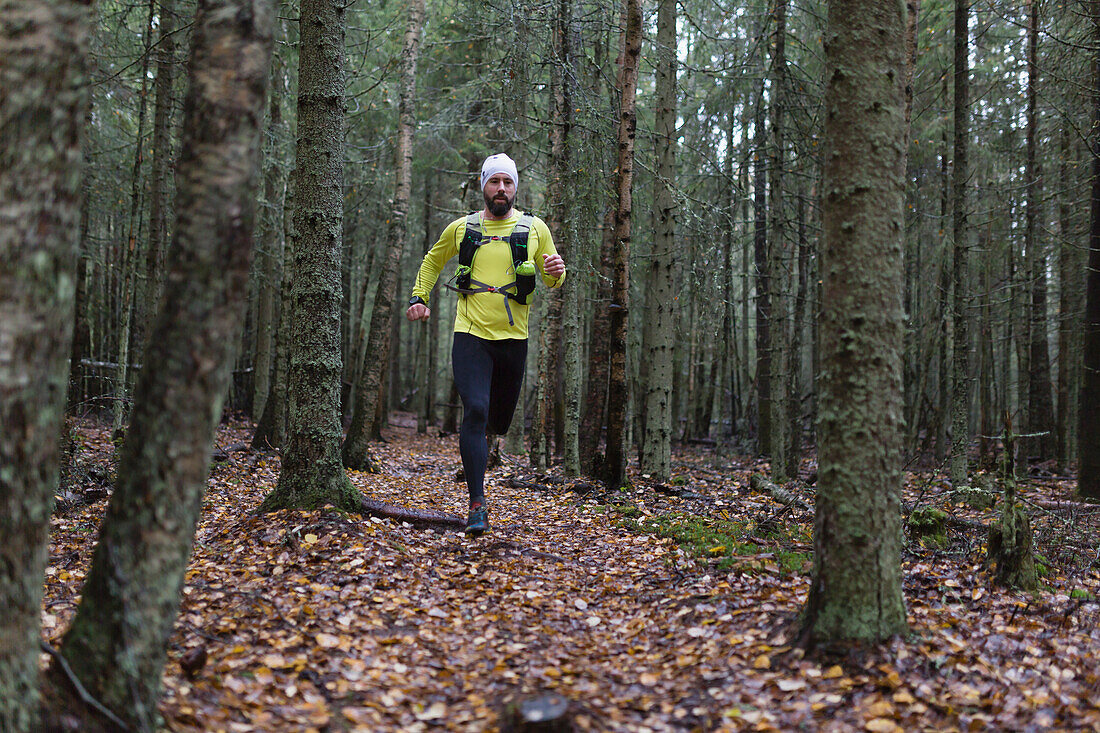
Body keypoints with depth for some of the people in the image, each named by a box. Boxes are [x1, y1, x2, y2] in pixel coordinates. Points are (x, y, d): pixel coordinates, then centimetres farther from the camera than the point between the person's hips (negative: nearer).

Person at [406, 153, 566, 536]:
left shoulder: (534, 228, 5)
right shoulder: (461, 228, 6)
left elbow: (552, 280, 10)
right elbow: (433, 261, 23)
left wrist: (556, 272, -14)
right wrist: (419, 297, 12)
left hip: (513, 338, 1)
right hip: (471, 334, -1)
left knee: (500, 419, 11)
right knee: (475, 410, -16)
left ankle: (485, 430, 51)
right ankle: (477, 504, -13)